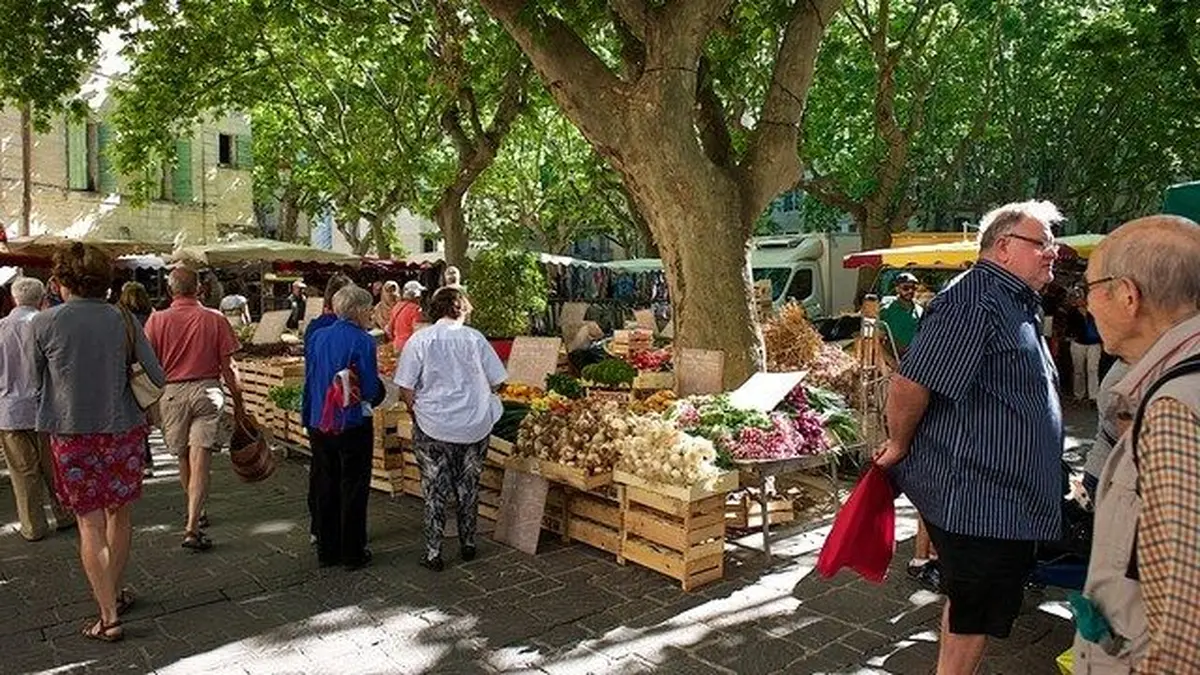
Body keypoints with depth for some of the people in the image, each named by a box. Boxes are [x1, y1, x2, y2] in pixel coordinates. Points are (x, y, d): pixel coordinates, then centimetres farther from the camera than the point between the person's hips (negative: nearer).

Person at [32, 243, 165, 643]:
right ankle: (115, 594, 35)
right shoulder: (123, 321, -5)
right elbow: (156, 377, -3)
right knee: (119, 516, 19)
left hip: (72, 434, -2)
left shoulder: (44, 323, -9)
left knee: (90, 525, 5)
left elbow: (37, 377, 5)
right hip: (123, 429, 2)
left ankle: (109, 618, 7)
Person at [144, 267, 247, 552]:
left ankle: (196, 514, 36)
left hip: (171, 392, 2)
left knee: (184, 458, 18)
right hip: (206, 390, -2)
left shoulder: (157, 320, -1)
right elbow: (227, 367, -2)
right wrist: (238, 403, 7)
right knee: (200, 460, -5)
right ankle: (192, 528, -12)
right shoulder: (215, 319, -3)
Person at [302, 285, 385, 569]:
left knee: (324, 487, 15)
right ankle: (352, 553, 14)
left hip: (319, 425, 6)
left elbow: (308, 381, 9)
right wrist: (377, 393, 7)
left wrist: (309, 419, 17)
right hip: (353, 425, -5)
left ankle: (326, 551, 24)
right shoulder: (362, 341, -15)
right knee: (353, 489, 6)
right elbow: (372, 389, -16)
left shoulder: (318, 337, 3)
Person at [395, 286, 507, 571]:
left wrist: (418, 412, 8)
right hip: (476, 426, 2)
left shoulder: (420, 340, -7)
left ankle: (433, 553, 14)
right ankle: (468, 544, 27)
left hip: (434, 427, -1)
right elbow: (496, 382, 1)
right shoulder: (475, 338, -3)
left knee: (434, 490, 9)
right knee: (469, 486, 16)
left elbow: (406, 390, -9)